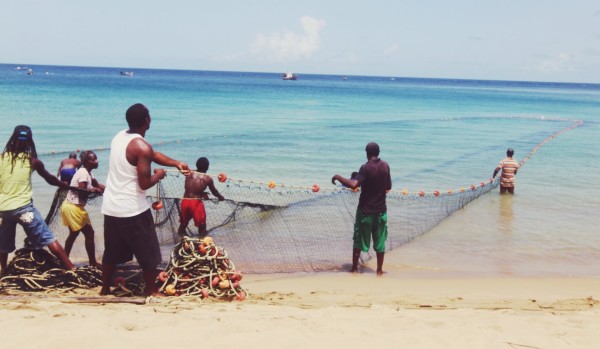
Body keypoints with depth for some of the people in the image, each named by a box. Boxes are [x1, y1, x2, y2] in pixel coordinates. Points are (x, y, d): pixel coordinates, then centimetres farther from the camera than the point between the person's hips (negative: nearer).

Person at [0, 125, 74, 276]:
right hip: (23, 207, -2)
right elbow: (49, 179, 16)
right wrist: (64, 185, 34)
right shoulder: (32, 161, 2)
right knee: (49, 240, 0)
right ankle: (72, 270, -2)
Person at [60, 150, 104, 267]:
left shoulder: (87, 172, 11)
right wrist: (94, 190, -8)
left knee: (73, 234, 21)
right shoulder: (83, 172, -18)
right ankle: (93, 263, 5)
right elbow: (82, 192, -23)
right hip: (74, 207, -10)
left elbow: (98, 185, 12)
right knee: (89, 233, -1)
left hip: (69, 205, 10)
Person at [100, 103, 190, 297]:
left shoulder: (119, 136, 8)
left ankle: (105, 289, 29)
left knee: (112, 251, 21)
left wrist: (176, 163, 13)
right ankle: (150, 291, 20)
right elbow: (144, 184, -20)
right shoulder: (142, 147, -19)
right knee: (148, 252, 10)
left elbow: (153, 155, 17)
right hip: (133, 209, -8)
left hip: (110, 208, 8)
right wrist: (159, 175, -1)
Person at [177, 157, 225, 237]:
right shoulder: (208, 179, 0)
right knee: (201, 224, 9)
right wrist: (220, 197, 36)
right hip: (196, 202, -4)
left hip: (185, 201, 4)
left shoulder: (189, 175, 8)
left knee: (183, 223, 23)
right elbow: (214, 191, 16)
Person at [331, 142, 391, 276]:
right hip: (381, 210, 4)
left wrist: (338, 177, -19)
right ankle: (379, 270, 17)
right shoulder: (385, 166, -1)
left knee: (359, 240, 10)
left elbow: (354, 184, -31)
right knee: (380, 241, 12)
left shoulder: (366, 168, -16)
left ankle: (354, 268, 17)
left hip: (365, 210, -4)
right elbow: (388, 187, 10)